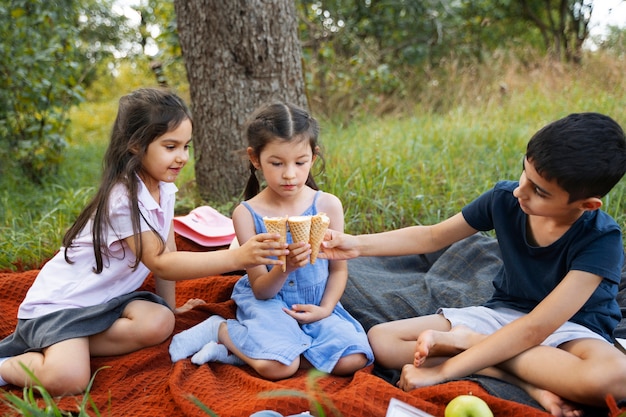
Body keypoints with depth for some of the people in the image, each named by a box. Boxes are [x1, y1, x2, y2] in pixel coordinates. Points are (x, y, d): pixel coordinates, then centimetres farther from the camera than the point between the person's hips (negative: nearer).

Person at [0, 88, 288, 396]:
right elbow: (160, 263, -31)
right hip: (59, 302, -8)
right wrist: (236, 257, -39)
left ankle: (58, 347, -5)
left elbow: (165, 250, 7)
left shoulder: (164, 188, 0)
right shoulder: (124, 199, -26)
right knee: (68, 379, -30)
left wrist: (169, 305, 13)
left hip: (106, 299, 8)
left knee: (160, 323, -21)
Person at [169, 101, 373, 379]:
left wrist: (325, 309, -11)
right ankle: (220, 329, 1)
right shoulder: (247, 214, -12)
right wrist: (286, 267, -30)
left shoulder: (328, 205, -6)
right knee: (278, 366, -29)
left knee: (353, 359, -20)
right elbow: (260, 290, -10)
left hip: (315, 304, 4)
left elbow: (338, 268, 4)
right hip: (268, 302, -4)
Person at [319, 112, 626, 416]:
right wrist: (358, 244, -9)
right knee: (381, 340, -15)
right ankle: (530, 383, -21)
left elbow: (535, 328, -32)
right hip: (503, 314, 4)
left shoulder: (601, 240, -26)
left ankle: (465, 340, -22)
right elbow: (432, 236, 2)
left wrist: (441, 371, -34)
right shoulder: (505, 198, -14)